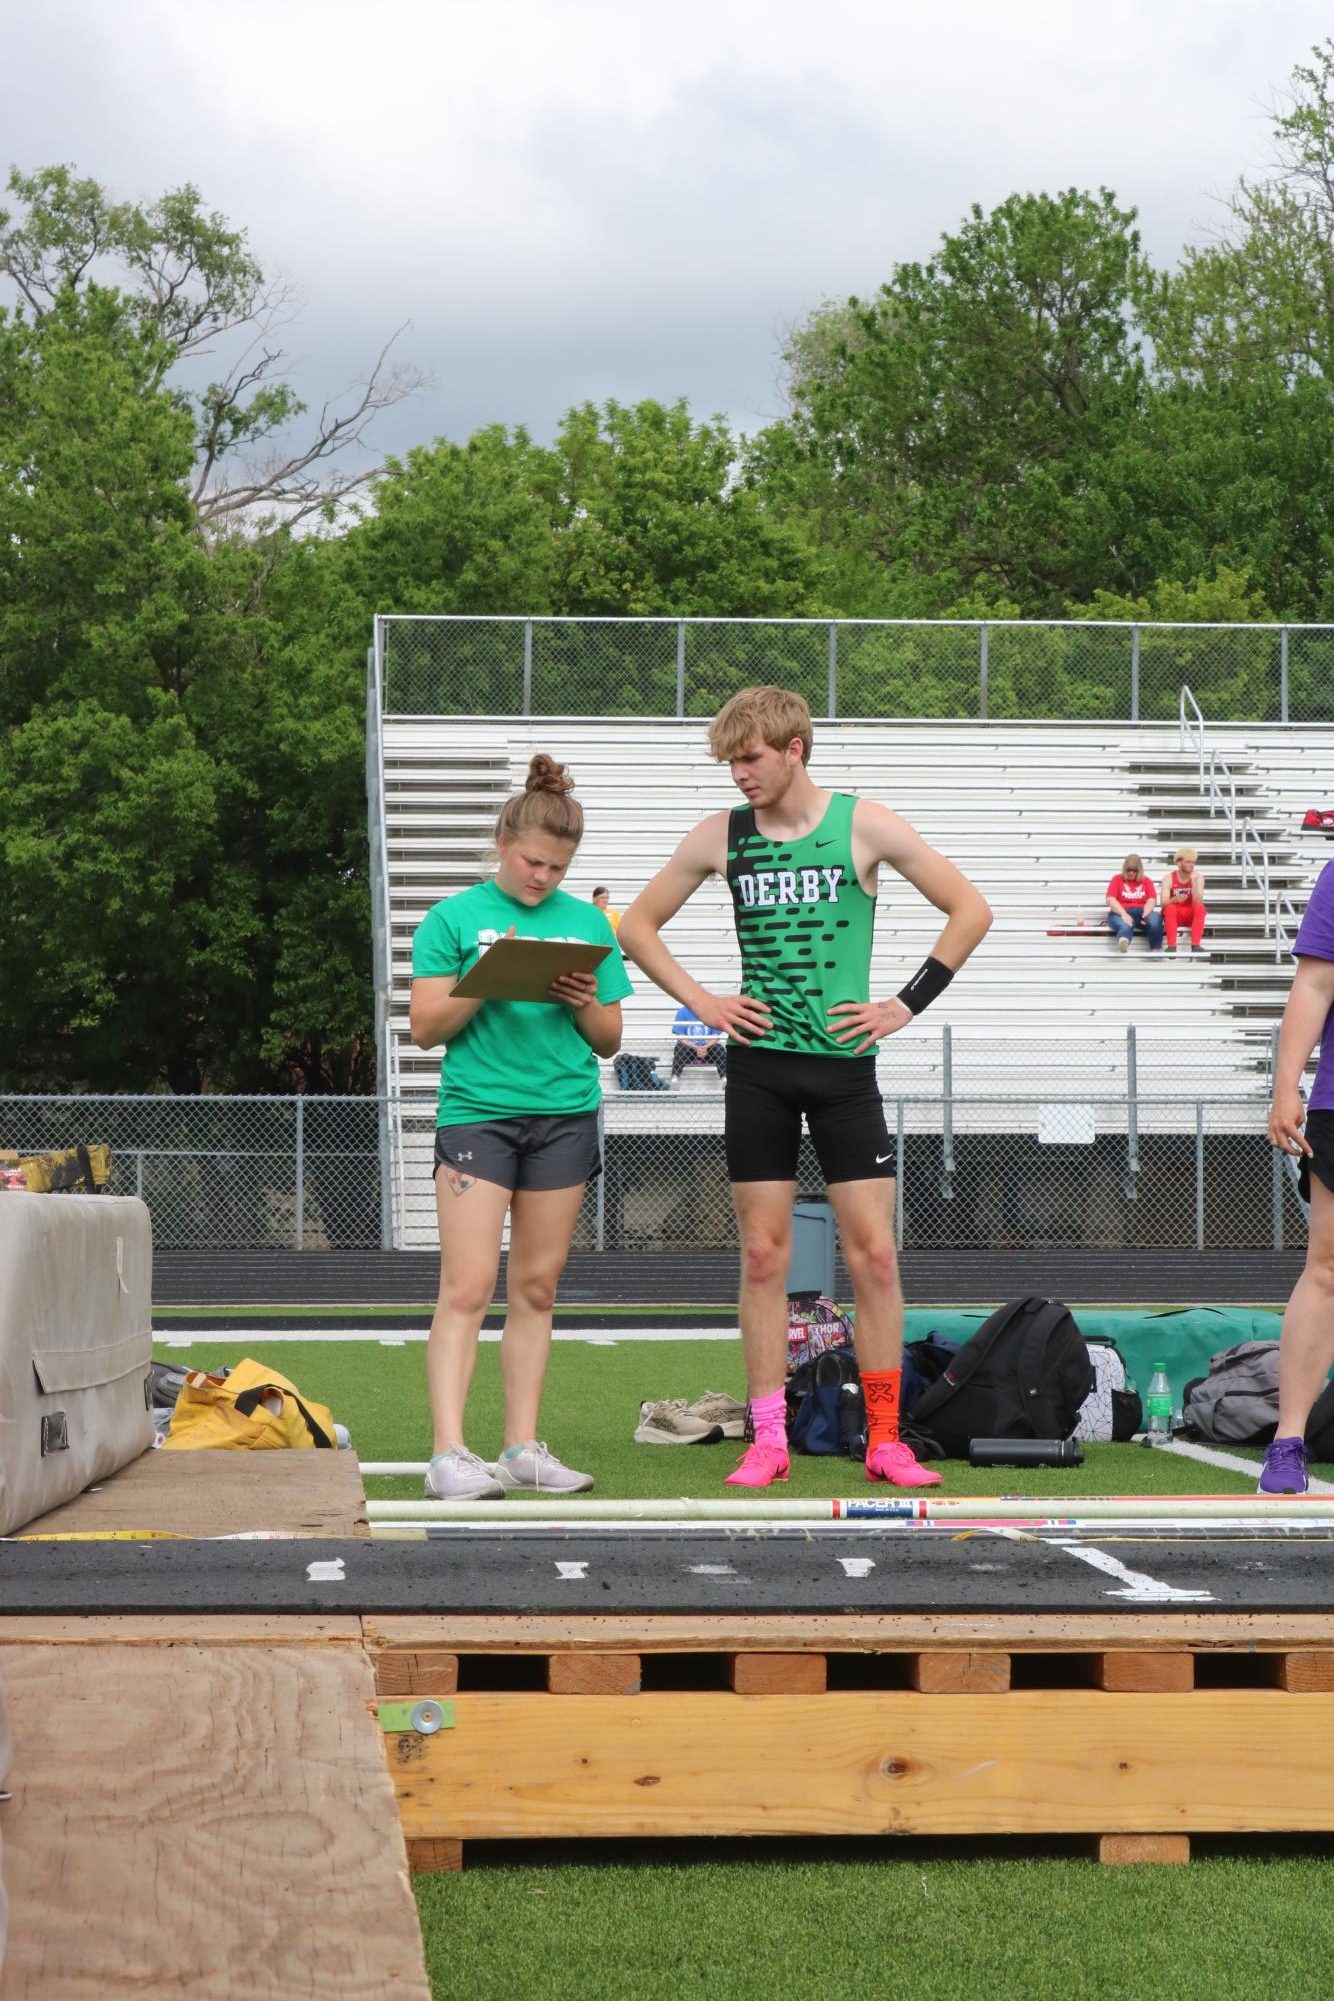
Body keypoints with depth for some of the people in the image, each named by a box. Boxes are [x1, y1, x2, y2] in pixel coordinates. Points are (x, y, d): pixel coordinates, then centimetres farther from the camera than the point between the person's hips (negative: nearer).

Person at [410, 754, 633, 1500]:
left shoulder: (587, 923, 11)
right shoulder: (454, 919, 2)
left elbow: (610, 1041, 14)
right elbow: (425, 1027, -1)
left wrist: (587, 1004, -7)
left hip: (566, 1115, 4)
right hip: (476, 1110, -3)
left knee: (536, 1288, 6)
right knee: (468, 1285, -11)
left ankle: (523, 1449, 11)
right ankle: (449, 1453, -13)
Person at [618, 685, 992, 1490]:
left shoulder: (863, 826, -2)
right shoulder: (722, 836, 5)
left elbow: (971, 909, 1)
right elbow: (639, 924, 15)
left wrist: (907, 1004, -4)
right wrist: (698, 1000, 3)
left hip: (843, 1062, -2)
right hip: (758, 1064, 2)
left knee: (875, 1255, -4)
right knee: (764, 1256, 2)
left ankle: (886, 1442, 4)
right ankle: (769, 1439, 8)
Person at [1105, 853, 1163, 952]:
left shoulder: (1146, 881, 18)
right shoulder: (1117, 880, 13)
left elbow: (1152, 900, 5)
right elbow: (1110, 900, -2)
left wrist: (1145, 914, -19)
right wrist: (1123, 914, -20)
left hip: (1141, 912, 3)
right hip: (1121, 913, -3)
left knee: (1155, 919, -33)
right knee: (1126, 926, -40)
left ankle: (1156, 950, -43)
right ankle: (1123, 942, -77)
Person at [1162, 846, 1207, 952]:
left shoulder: (1198, 878, -6)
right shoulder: (1169, 878, -9)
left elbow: (1198, 903, -18)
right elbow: (1164, 903, -18)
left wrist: (1194, 882, -27)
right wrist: (1175, 899, -40)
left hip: (1191, 915, 1)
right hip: (1174, 915, -1)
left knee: (1200, 907, -29)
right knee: (1170, 908, -33)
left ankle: (1195, 945, -35)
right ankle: (1171, 946, -40)